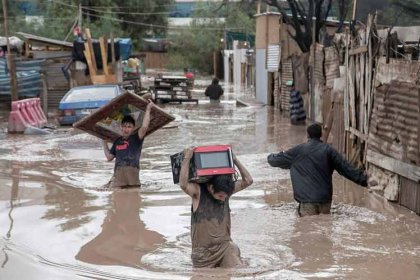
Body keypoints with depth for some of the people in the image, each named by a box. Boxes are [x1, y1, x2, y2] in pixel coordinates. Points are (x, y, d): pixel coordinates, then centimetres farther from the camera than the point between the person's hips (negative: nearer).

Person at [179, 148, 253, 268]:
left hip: (225, 246, 2)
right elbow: (183, 184, -29)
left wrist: (235, 160, -2)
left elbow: (247, 181, 0)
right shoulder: (198, 191, -9)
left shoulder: (226, 191, 3)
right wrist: (187, 159, -25)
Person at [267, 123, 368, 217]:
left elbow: (278, 160, 14)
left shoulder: (298, 151, 1)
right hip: (325, 198, 2)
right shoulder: (328, 150, 3)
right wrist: (364, 180, 7)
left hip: (307, 198, -2)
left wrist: (271, 157, 38)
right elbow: (346, 168, 2)